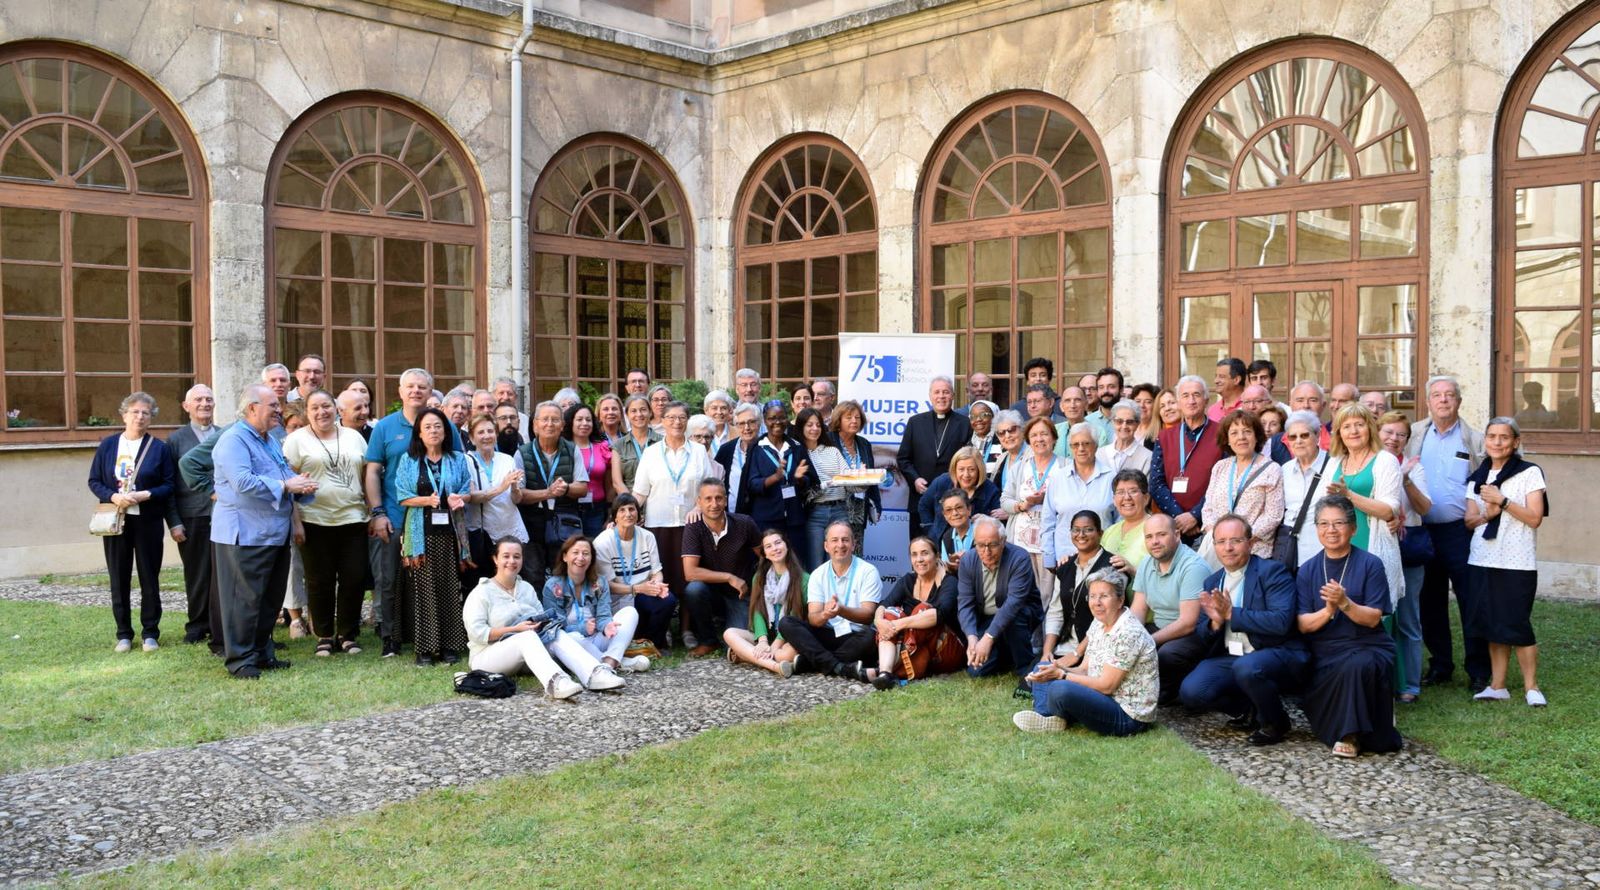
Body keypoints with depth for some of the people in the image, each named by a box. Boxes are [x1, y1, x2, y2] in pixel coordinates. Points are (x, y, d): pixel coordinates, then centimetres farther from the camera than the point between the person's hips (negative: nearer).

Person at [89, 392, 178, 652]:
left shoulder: (159, 448, 0)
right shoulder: (108, 445, 5)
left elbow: (170, 485, -2)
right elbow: (94, 481, 5)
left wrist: (145, 495, -17)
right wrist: (113, 496, -13)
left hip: (148, 521, -1)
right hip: (115, 520, 2)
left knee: (149, 578, 4)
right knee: (119, 579, 6)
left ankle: (150, 632, 14)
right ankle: (124, 633, 17)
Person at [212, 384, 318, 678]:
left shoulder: (269, 440, 18)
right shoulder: (233, 440, -13)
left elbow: (285, 475, 21)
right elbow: (243, 482, -25)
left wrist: (301, 485, -2)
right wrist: (285, 486, -19)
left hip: (275, 533, 9)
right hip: (244, 535, -9)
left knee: (270, 599, 14)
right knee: (245, 599, -4)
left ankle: (262, 653, 24)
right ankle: (240, 660, 3)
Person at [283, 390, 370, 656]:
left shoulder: (354, 437, 11)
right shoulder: (297, 439, 1)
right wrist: (295, 522, -10)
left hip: (352, 519, 3)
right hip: (315, 522, -2)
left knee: (354, 579, 1)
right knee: (320, 582, 5)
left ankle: (347, 634, 15)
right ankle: (324, 635, 17)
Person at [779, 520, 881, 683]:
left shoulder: (868, 571, -4)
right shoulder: (818, 575, 4)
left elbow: (868, 615, -14)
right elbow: (813, 618, -6)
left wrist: (841, 610, -34)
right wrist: (825, 615, -31)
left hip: (856, 636, -3)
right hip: (827, 635, 3)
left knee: (870, 636, -36)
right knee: (786, 622, -19)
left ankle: (805, 663, -29)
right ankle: (840, 668, -33)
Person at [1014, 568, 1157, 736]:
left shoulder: (1128, 633, -21)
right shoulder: (1098, 623, 6)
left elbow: (1107, 685, -21)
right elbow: (1084, 670, 7)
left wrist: (1061, 675, -19)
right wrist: (1057, 669, -14)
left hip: (1129, 716, -10)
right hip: (1103, 701, 10)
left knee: (1060, 690, -32)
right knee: (1044, 667, 10)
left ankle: (1055, 720, -1)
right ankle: (1045, 717, -10)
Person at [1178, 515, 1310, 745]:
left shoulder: (1272, 572, -7)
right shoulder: (1212, 582, 11)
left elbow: (1281, 621, -22)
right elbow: (1202, 638, 10)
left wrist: (1232, 614, -19)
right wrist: (1215, 622, -13)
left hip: (1278, 654, -5)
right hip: (1228, 657, 5)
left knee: (1246, 667, -37)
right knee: (1190, 692, -17)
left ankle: (1275, 722, -5)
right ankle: (1248, 710, 12)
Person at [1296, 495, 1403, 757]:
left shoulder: (1370, 564, -2)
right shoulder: (1308, 571, 7)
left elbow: (1373, 618, -8)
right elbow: (1303, 625, 0)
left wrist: (1344, 603, -26)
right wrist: (1327, 611, -20)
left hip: (1367, 648, -3)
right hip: (1323, 655, 3)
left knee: (1357, 666, -35)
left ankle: (1351, 735, -20)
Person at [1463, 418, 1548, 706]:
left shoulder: (1529, 473, -2)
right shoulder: (1477, 477, 13)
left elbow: (1535, 518, -8)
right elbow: (1470, 520, 10)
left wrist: (1502, 501, -16)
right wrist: (1487, 515, -10)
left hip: (1517, 563, -5)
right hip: (1482, 561, 5)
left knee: (1517, 625, -5)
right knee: (1492, 626, 7)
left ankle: (1531, 687, 8)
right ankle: (1497, 686, 13)